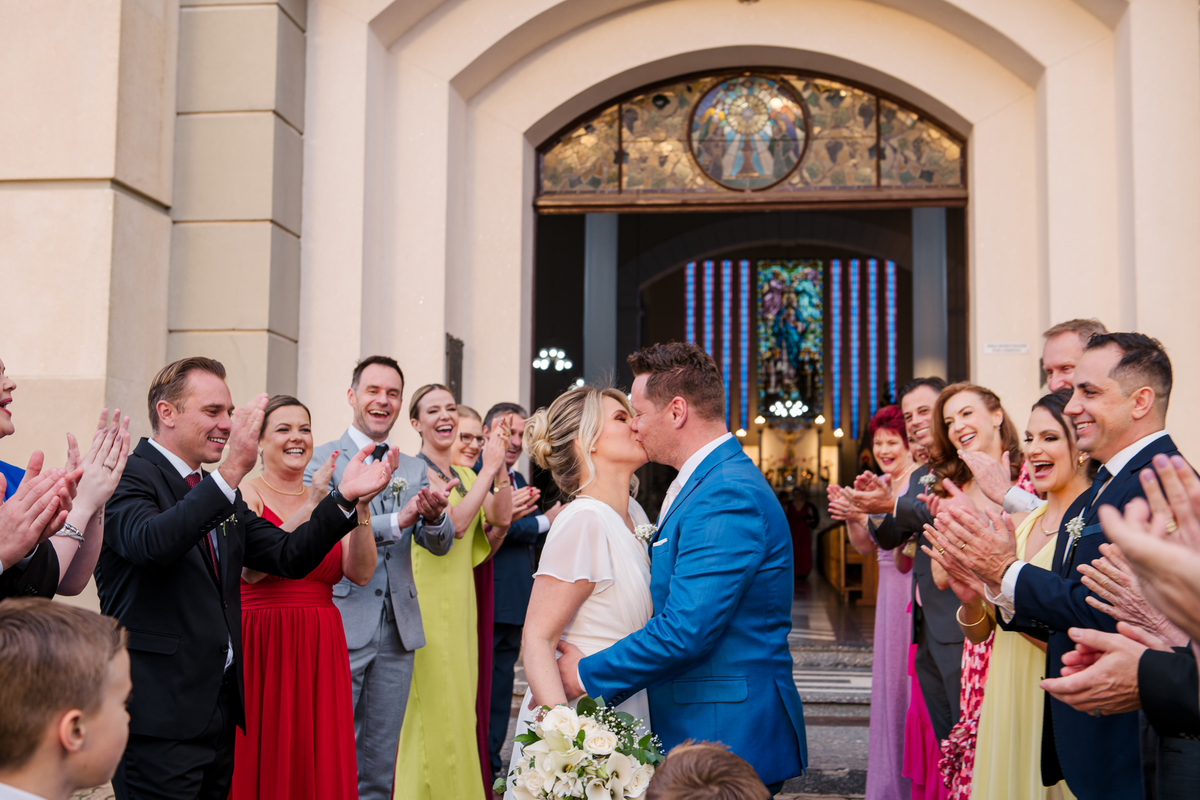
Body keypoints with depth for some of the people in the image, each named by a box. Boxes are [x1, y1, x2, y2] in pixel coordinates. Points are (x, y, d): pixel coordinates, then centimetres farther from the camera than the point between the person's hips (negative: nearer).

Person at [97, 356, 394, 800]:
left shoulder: (218, 491, 16)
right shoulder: (128, 476, -9)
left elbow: (289, 556, 10)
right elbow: (150, 543, -30)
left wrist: (344, 496, -3)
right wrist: (230, 474, -39)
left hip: (219, 708, 8)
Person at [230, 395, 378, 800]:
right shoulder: (245, 495, -2)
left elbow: (361, 573, 0)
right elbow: (250, 568, -19)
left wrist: (361, 510, -14)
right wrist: (310, 507, -23)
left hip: (321, 651, 4)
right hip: (260, 647, -4)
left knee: (319, 764, 6)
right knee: (262, 763, 1)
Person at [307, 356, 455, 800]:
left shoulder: (414, 469, 12)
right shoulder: (321, 459, -3)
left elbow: (441, 544, 5)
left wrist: (434, 516, -17)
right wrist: (397, 520, -24)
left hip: (398, 631, 5)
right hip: (342, 627, -5)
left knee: (380, 764, 13)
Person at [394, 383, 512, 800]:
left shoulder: (466, 475, 13)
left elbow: (501, 519, 1)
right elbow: (454, 522, -21)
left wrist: (500, 466, -7)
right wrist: (489, 468, -17)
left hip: (461, 599, 7)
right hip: (426, 599, -7)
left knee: (458, 703, 13)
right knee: (432, 705, -3)